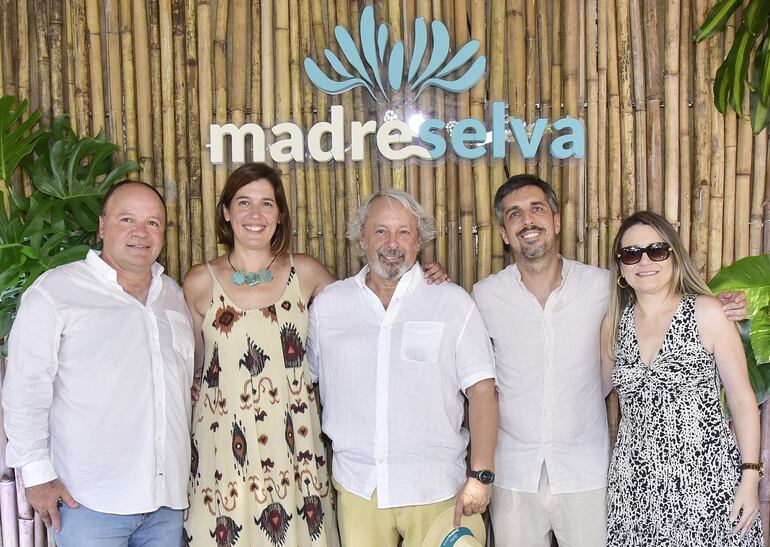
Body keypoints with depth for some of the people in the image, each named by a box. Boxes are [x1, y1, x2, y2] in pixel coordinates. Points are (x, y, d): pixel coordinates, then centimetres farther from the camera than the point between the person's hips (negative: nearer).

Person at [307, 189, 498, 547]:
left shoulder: (453, 302, -2)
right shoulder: (327, 305, 4)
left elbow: (481, 390, -4)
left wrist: (480, 475, -10)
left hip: (436, 489, -2)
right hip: (357, 486, 2)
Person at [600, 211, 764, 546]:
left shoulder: (706, 312, -6)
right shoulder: (615, 323, 6)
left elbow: (742, 398, -5)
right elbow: (599, 388, 20)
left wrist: (750, 479, -8)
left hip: (705, 479, -3)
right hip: (635, 485, 3)